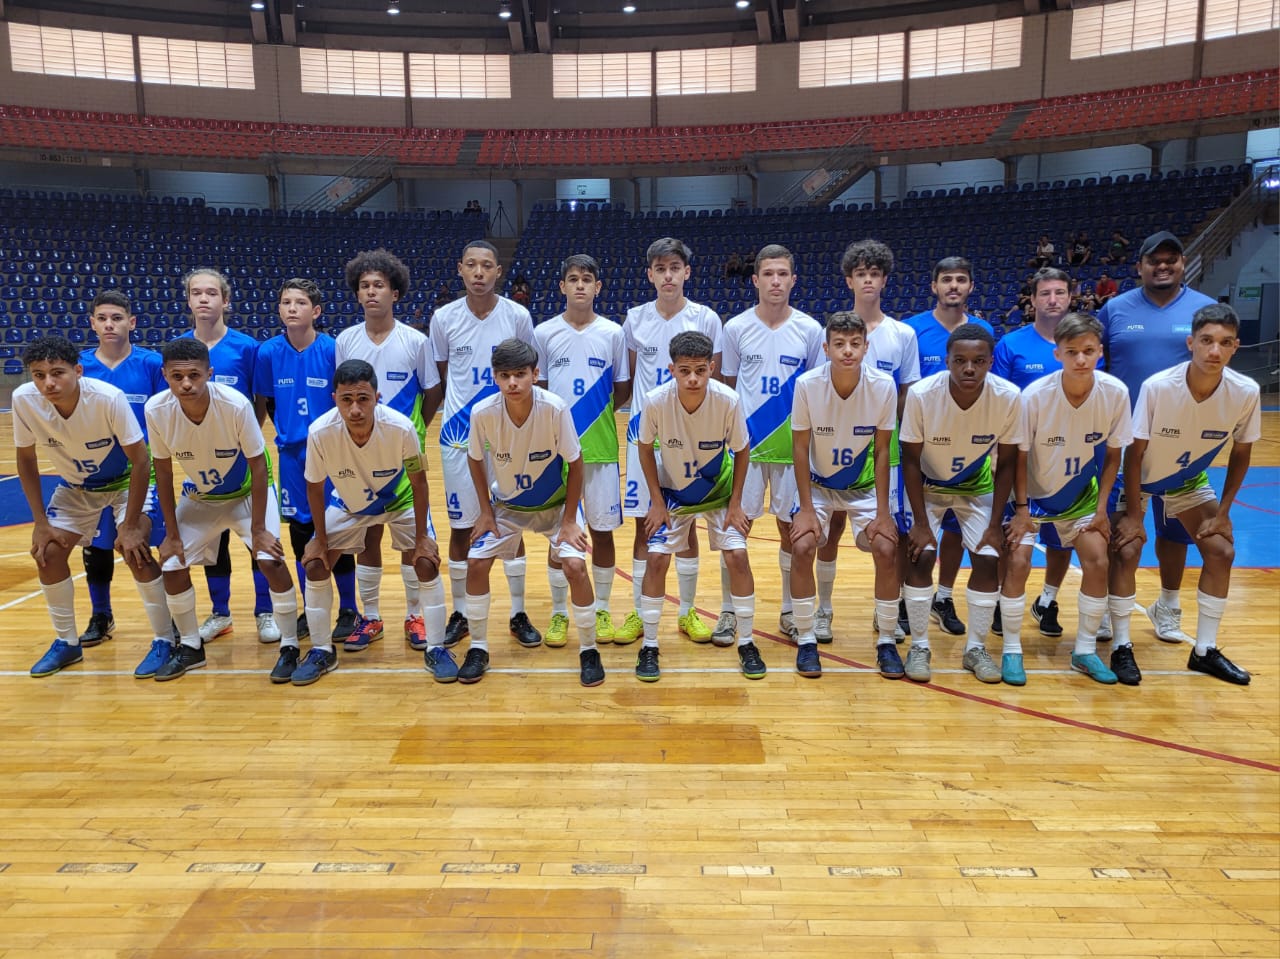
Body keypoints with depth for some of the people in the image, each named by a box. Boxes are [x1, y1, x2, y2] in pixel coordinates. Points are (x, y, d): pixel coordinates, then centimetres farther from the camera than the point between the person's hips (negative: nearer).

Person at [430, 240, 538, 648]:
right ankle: (460, 615, 22)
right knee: (460, 526, 8)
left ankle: (518, 614, 19)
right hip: (459, 435, 1)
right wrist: (460, 408, 3)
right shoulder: (444, 318, -2)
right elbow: (440, 377, 9)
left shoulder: (518, 316, -4)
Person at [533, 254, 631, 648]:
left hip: (600, 448, 0)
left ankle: (601, 610, 23)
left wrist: (599, 412, -9)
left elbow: (622, 392, 7)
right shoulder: (544, 333, 2)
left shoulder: (613, 333, 2)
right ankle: (559, 613, 22)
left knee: (602, 530, 7)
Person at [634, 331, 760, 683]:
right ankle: (649, 647, 7)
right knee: (657, 558, -10)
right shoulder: (656, 402, -27)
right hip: (671, 491, 0)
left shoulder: (728, 401, -27)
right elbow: (646, 448, -8)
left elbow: (741, 451, -10)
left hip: (719, 490, 0)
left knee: (737, 557, -10)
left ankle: (746, 644, 9)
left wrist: (735, 503, -9)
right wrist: (657, 501, -9)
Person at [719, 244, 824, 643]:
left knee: (792, 528, 8)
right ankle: (728, 611, 16)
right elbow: (727, 388, 7)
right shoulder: (736, 328, 0)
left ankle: (790, 611, 24)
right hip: (745, 443, 0)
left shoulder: (810, 330, 0)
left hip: (792, 445, 1)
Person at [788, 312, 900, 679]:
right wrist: (806, 508, -16)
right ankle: (806, 640, -2)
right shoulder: (807, 384, -21)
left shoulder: (884, 386, -19)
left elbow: (881, 451, -12)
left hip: (865, 484, 1)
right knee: (802, 546, -19)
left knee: (886, 549, -14)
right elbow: (800, 448, -14)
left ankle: (887, 641, 6)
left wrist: (883, 511, -13)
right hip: (818, 483, -1)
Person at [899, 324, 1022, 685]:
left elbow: (1006, 464, -12)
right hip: (926, 485, -1)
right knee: (920, 556, -14)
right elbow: (911, 460, -19)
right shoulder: (921, 394, -29)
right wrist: (921, 523, -19)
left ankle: (976, 648, 10)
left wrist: (995, 525, -12)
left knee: (988, 559, -8)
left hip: (977, 487, 2)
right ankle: (919, 646, 4)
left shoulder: (1008, 397, -25)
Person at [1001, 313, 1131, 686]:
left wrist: (1101, 507, -7)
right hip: (1032, 492, -3)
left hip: (1081, 494, 3)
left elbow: (1112, 454, -5)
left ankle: (1085, 652, 13)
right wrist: (1021, 508, -15)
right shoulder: (1034, 395, -26)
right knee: (1017, 561, -14)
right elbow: (1019, 455, -15)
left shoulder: (1115, 393, -18)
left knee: (1097, 562, -6)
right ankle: (1012, 651, 3)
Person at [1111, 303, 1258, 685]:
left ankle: (1205, 651, 11)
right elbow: (1134, 453, -22)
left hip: (1189, 480, 4)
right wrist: (1133, 514, -19)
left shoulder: (1246, 392, -22)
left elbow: (1240, 453, -5)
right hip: (1139, 477, -3)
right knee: (1126, 550, -16)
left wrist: (1222, 512, -6)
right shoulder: (1157, 386, -32)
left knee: (1221, 551, -4)